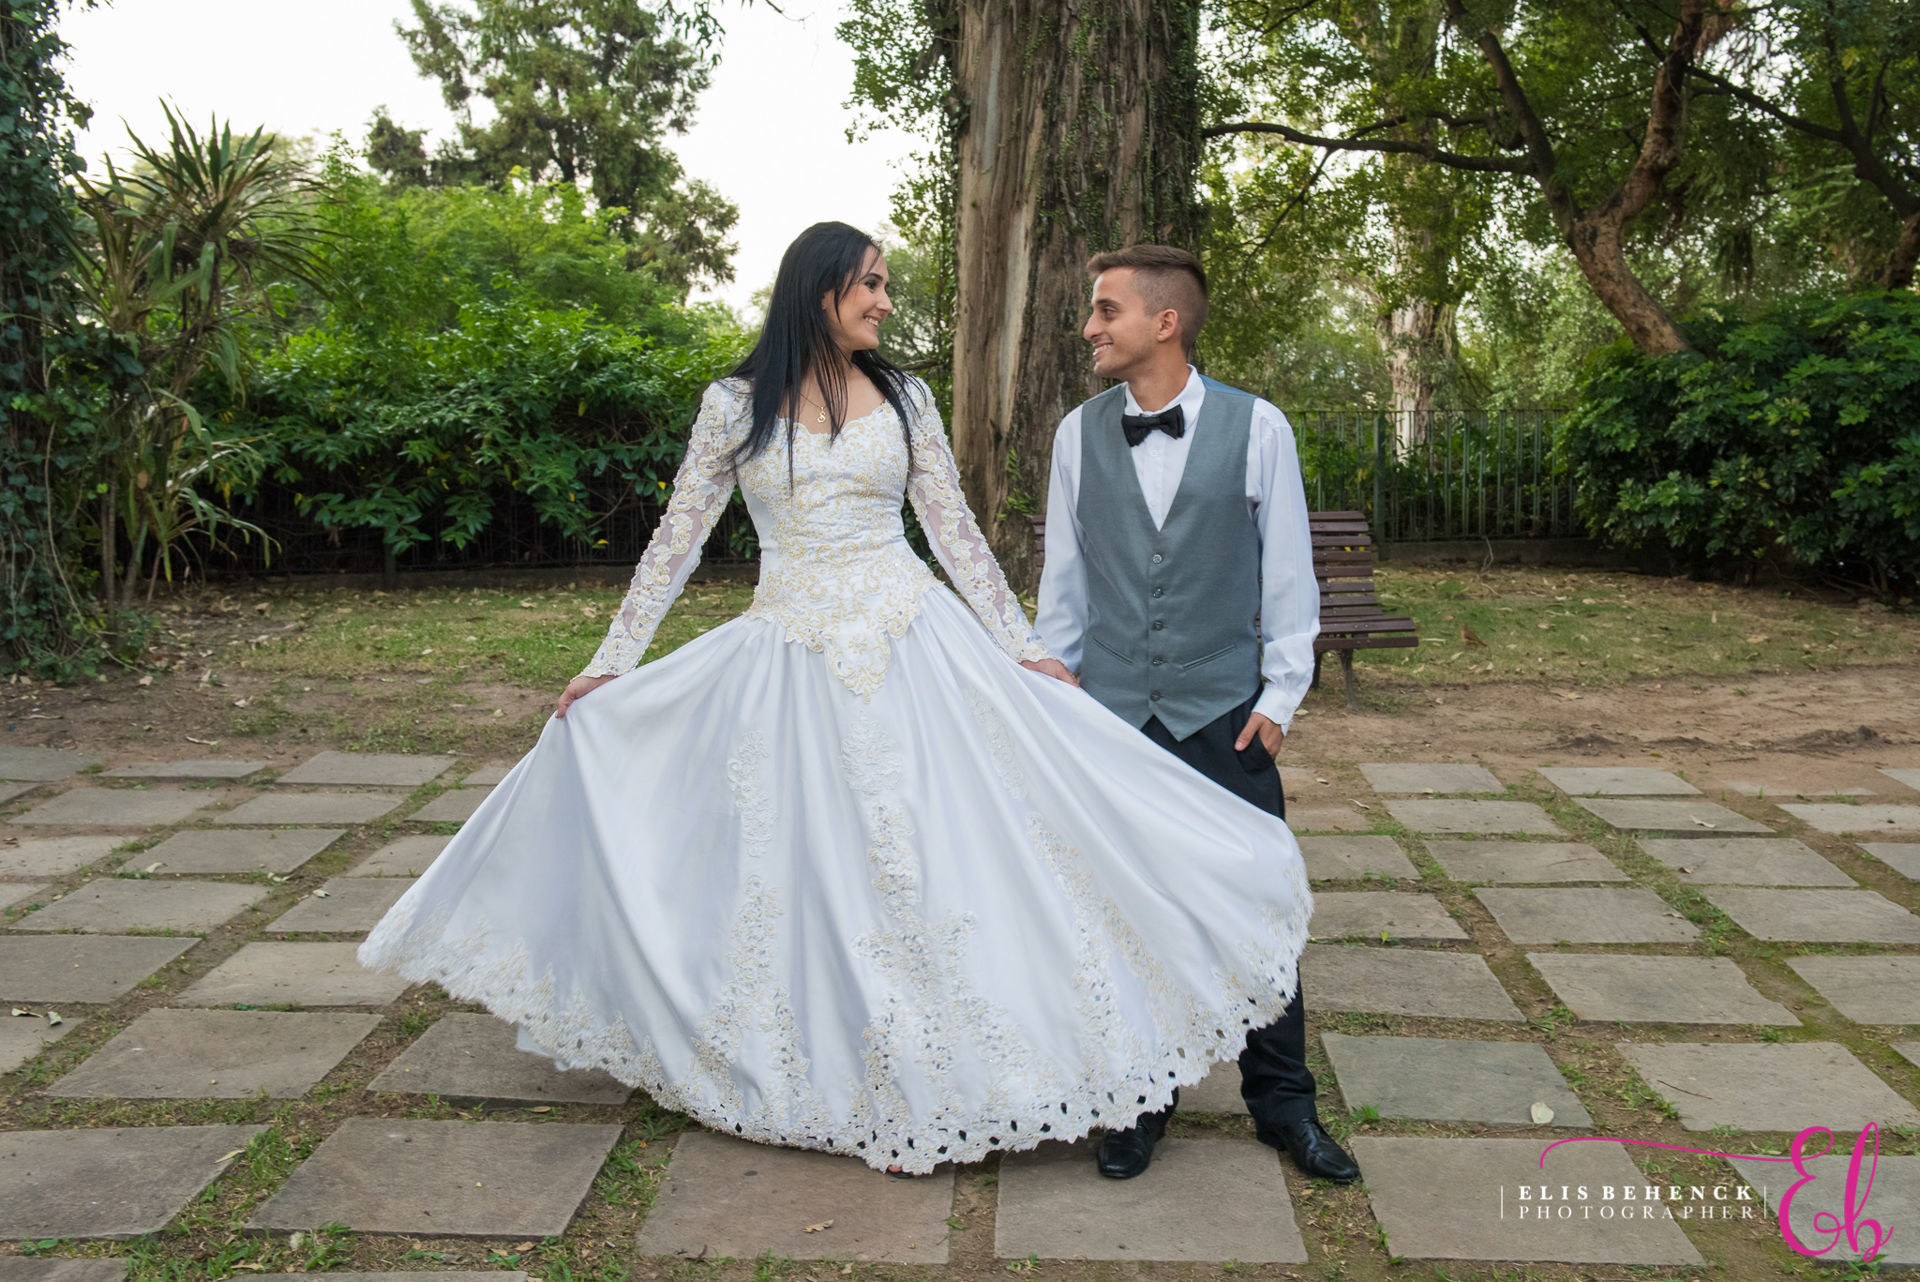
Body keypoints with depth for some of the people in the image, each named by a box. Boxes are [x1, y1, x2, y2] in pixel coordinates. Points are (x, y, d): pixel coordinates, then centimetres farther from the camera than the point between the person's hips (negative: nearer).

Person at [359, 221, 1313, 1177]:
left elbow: (956, 533, 7)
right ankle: (830, 1078, 23)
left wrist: (1023, 650, 2)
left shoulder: (903, 399, 6)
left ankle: (926, 1079, 14)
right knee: (800, 866, 5)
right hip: (787, 658, -1)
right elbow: (676, 541, 5)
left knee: (929, 856, -1)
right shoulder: (735, 404, 2)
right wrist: (610, 664, 3)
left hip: (911, 648, 1)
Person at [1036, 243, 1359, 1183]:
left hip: (1223, 713, -1)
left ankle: (1282, 1102, 25)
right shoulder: (1079, 433, 3)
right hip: (1108, 715, 2)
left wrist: (1281, 693, -1)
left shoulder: (1256, 427, -4)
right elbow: (1063, 573, 9)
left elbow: (1287, 570, 1)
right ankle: (1140, 1101, 27)